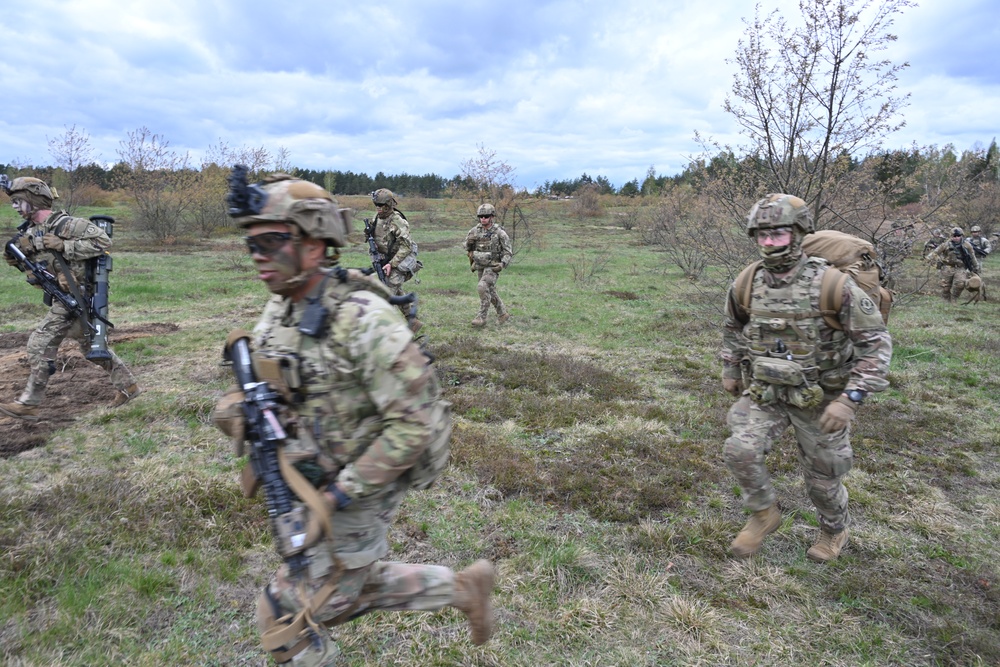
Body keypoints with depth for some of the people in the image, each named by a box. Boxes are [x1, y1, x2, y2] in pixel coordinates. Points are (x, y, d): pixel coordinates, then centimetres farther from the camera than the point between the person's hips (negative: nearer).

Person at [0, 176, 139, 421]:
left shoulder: (65, 224, -15)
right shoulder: (31, 232, 12)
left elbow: (103, 241, -20)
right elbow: (40, 264, 22)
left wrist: (64, 246, -23)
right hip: (64, 298, 10)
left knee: (41, 344, -6)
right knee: (91, 345, 14)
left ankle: (28, 404, 4)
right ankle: (127, 385, 22)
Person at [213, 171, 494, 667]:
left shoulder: (362, 319, -27)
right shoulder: (277, 313, -1)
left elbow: (414, 422, -27)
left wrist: (342, 493, -23)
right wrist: (236, 407, -11)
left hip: (356, 497, -8)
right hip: (309, 489, 8)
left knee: (282, 616, 7)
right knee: (357, 587, 26)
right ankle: (462, 588, 40)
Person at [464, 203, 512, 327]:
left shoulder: (499, 232, -13)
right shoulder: (475, 231, -1)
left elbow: (508, 252, -10)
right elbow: (467, 247, 7)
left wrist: (503, 264, -25)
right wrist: (470, 240, -15)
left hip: (493, 267, -6)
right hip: (480, 267, 6)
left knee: (482, 287, -25)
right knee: (490, 292, 16)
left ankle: (482, 317, -18)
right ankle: (503, 314, 36)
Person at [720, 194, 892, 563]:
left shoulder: (831, 284, -22)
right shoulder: (748, 282, -9)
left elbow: (876, 342, -17)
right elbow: (733, 326, 13)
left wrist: (850, 398, -25)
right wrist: (730, 370, 15)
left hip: (819, 398, -2)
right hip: (764, 392, 3)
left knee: (822, 477, 13)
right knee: (740, 451, -18)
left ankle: (835, 530, 45)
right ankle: (764, 514, 11)